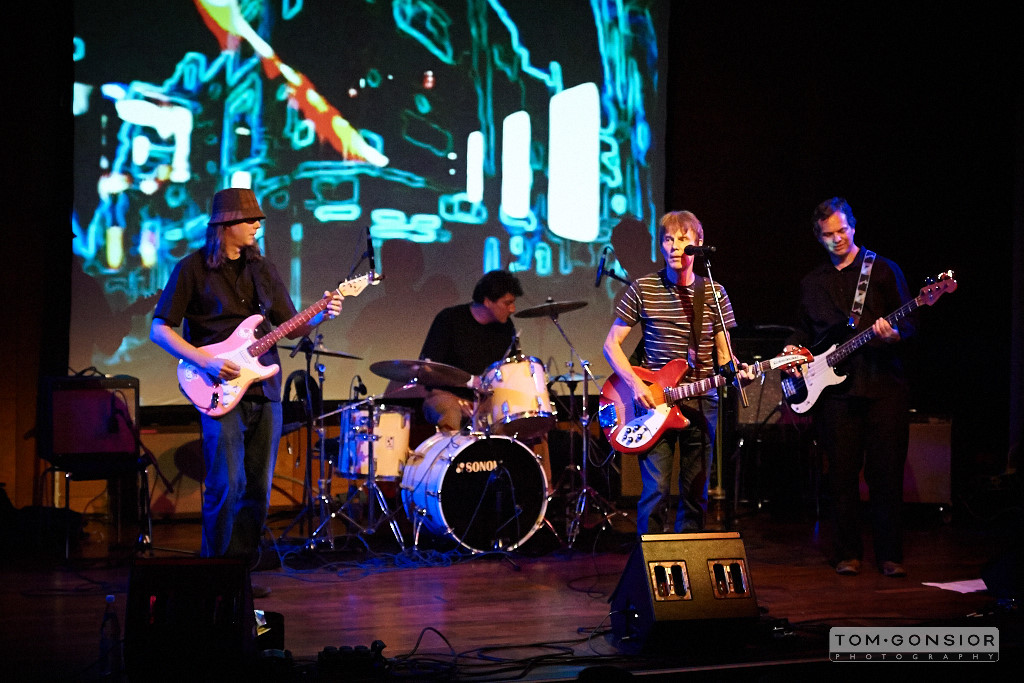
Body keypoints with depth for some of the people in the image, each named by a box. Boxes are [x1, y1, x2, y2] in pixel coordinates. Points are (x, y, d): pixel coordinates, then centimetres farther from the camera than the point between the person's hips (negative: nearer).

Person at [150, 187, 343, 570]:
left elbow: (288, 326, 16)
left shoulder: (262, 270, 15)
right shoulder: (192, 268, -2)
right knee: (227, 488, -10)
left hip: (265, 390, 6)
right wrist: (206, 362, -15)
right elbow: (159, 329, -4)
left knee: (259, 488, 6)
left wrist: (321, 317, -4)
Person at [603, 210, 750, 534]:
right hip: (653, 400, -2)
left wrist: (737, 369, -11)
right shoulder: (642, 289, -1)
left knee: (696, 494, 7)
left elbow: (723, 352, 11)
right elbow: (611, 344, 2)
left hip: (702, 402, 2)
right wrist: (635, 384, -12)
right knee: (656, 490, -8)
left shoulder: (714, 293, 6)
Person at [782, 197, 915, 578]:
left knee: (886, 472, -3)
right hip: (833, 386, 3)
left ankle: (889, 554, 4)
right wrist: (793, 350, 4)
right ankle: (847, 553, 12)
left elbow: (908, 322, 2)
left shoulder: (883, 270, 6)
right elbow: (804, 331, 24)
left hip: (883, 384, -3)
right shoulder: (812, 283, 17)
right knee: (842, 473, 3)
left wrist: (892, 333, -19)